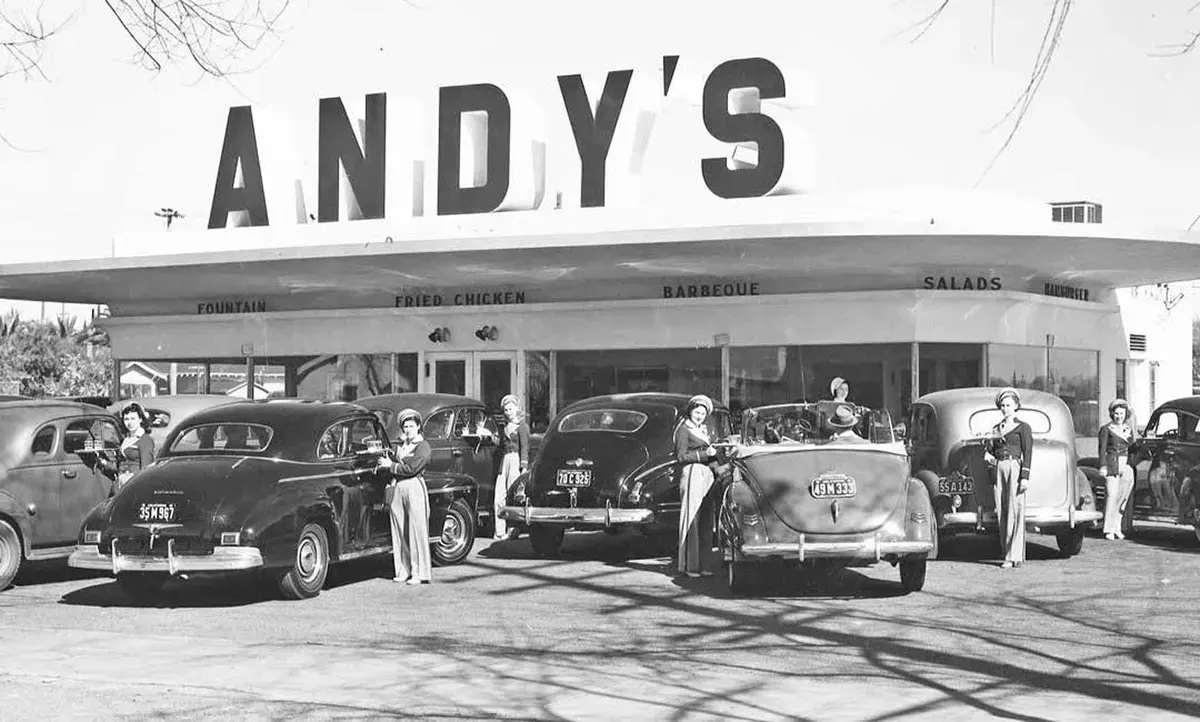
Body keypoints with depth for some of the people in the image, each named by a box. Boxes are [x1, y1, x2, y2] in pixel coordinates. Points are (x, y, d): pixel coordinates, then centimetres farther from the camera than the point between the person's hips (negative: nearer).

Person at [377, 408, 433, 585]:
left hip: (414, 486, -7)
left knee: (416, 531, -5)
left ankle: (419, 573, -2)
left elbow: (412, 468, -13)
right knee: (399, 531, 6)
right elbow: (397, 465, 17)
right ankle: (403, 571, 12)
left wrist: (391, 466, -6)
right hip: (396, 488, 7)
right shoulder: (401, 445, 18)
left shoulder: (423, 447, -4)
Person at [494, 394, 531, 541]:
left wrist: (524, 466, -14)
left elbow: (525, 447, -7)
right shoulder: (505, 426, 19)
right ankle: (499, 531, 2)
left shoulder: (522, 426, -1)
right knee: (499, 497, -1)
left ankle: (513, 531, -4)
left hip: (516, 460, -7)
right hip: (504, 461, 7)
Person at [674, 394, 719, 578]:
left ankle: (702, 564, 9)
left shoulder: (702, 430, 22)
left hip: (706, 475, 8)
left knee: (705, 522, 6)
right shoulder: (684, 430, -2)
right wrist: (705, 454, -13)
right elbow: (682, 457, -10)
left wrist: (714, 453, 2)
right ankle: (689, 565, -9)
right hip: (692, 474, -8)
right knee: (692, 520, -9)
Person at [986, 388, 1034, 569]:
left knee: (1015, 511, -8)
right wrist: (989, 455, 1)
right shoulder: (996, 428, 17)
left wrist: (1025, 477, -12)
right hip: (999, 469, 6)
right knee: (1002, 511, 2)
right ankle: (1009, 554, 7)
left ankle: (1014, 556, -10)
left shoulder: (1023, 427, 1)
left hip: (1015, 467, -6)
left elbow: (1027, 453, -4)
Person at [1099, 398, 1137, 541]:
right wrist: (1103, 466, -13)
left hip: (1127, 466, 5)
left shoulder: (1130, 429, 17)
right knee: (1111, 495, -11)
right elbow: (1102, 449, -2)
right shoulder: (1106, 429, 3)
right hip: (1112, 465, -5)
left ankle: (1117, 528, 9)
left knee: (1123, 497, 2)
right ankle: (1109, 530, -10)